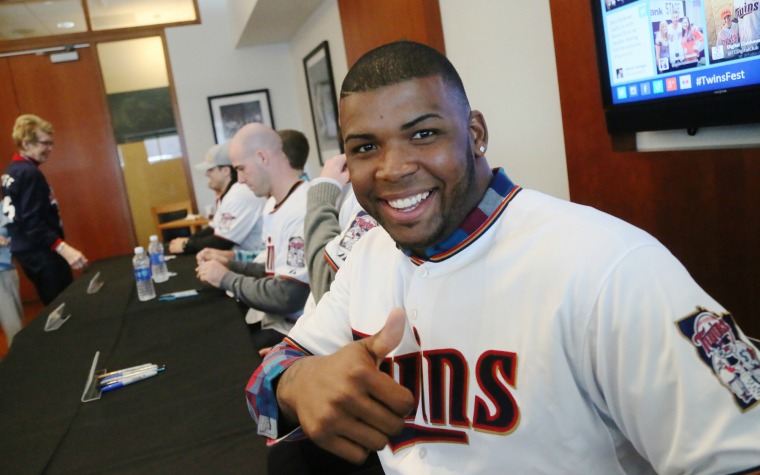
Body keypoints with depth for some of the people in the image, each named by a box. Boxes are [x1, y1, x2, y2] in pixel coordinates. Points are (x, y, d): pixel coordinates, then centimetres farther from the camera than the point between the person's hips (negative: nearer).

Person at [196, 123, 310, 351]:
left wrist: (227, 279, -13)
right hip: (267, 317, 9)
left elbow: (287, 297, -25)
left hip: (290, 330, -8)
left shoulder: (304, 209, -22)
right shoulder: (274, 204, 12)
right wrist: (230, 265, 2)